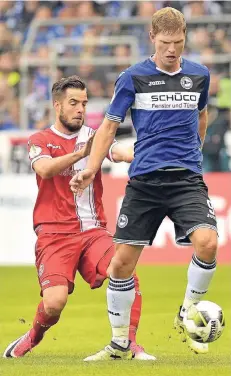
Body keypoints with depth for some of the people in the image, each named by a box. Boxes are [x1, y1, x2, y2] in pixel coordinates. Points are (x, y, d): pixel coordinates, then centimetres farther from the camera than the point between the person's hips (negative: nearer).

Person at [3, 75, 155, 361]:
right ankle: (32, 338, 12)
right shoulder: (40, 141, 5)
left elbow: (118, 152, -9)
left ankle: (129, 343, -5)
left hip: (93, 230, 3)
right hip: (55, 233, -3)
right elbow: (44, 169, -17)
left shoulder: (94, 136, 12)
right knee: (55, 301, -19)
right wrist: (81, 152, -32)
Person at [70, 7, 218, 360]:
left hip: (187, 178, 1)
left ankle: (187, 315, 1)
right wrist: (91, 169, -7)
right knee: (122, 261, -2)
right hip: (144, 181, -1)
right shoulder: (134, 77, 0)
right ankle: (120, 342, 15)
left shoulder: (199, 75, 7)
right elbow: (109, 126, 4)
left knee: (207, 242, -24)